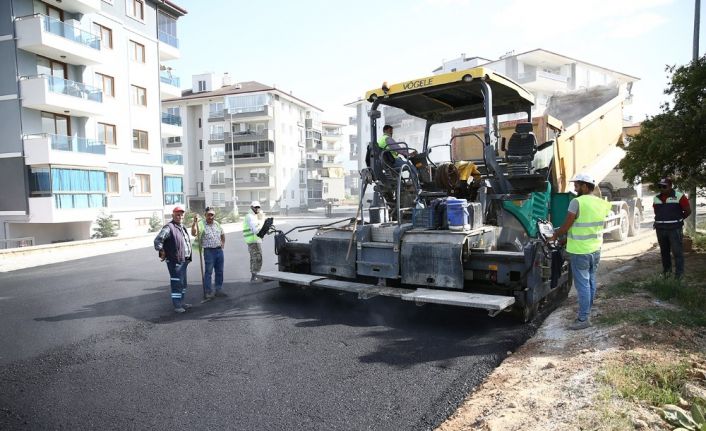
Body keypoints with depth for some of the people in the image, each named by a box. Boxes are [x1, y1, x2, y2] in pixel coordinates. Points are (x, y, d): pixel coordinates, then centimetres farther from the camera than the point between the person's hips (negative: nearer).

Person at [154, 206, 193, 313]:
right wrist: (161, 251, -20)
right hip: (174, 261, -9)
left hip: (184, 260, 9)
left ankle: (181, 302, 29)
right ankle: (177, 305, 2)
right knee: (176, 283, -5)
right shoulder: (169, 228, -13)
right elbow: (157, 240, -20)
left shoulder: (182, 227, 16)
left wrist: (188, 257, 19)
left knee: (183, 283, 17)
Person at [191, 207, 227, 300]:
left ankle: (218, 290, 23)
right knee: (208, 272, 0)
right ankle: (208, 292, 8)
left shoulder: (217, 224, 11)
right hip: (209, 251, -6)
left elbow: (222, 234, 27)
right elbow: (194, 233, -25)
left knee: (219, 272, 12)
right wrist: (194, 222, -35)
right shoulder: (201, 224, -8)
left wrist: (223, 243, 15)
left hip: (219, 250, 6)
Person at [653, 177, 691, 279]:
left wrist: (677, 219, 7)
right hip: (660, 229, 5)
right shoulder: (656, 198, 8)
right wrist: (661, 220, 13)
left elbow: (688, 211, -2)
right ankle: (666, 269, 23)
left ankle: (679, 273, 4)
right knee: (664, 251, 12)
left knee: (677, 251, -2)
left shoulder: (679, 196, -6)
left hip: (674, 229, -5)